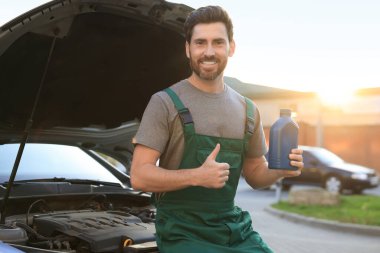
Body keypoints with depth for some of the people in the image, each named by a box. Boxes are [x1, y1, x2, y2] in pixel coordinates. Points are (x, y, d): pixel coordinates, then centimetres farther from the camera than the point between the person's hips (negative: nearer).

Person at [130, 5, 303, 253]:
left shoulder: (248, 110, 9)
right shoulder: (165, 103, -7)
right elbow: (139, 176, -12)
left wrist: (280, 170, -5)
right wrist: (197, 176, -25)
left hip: (235, 227, 5)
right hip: (182, 232, -5)